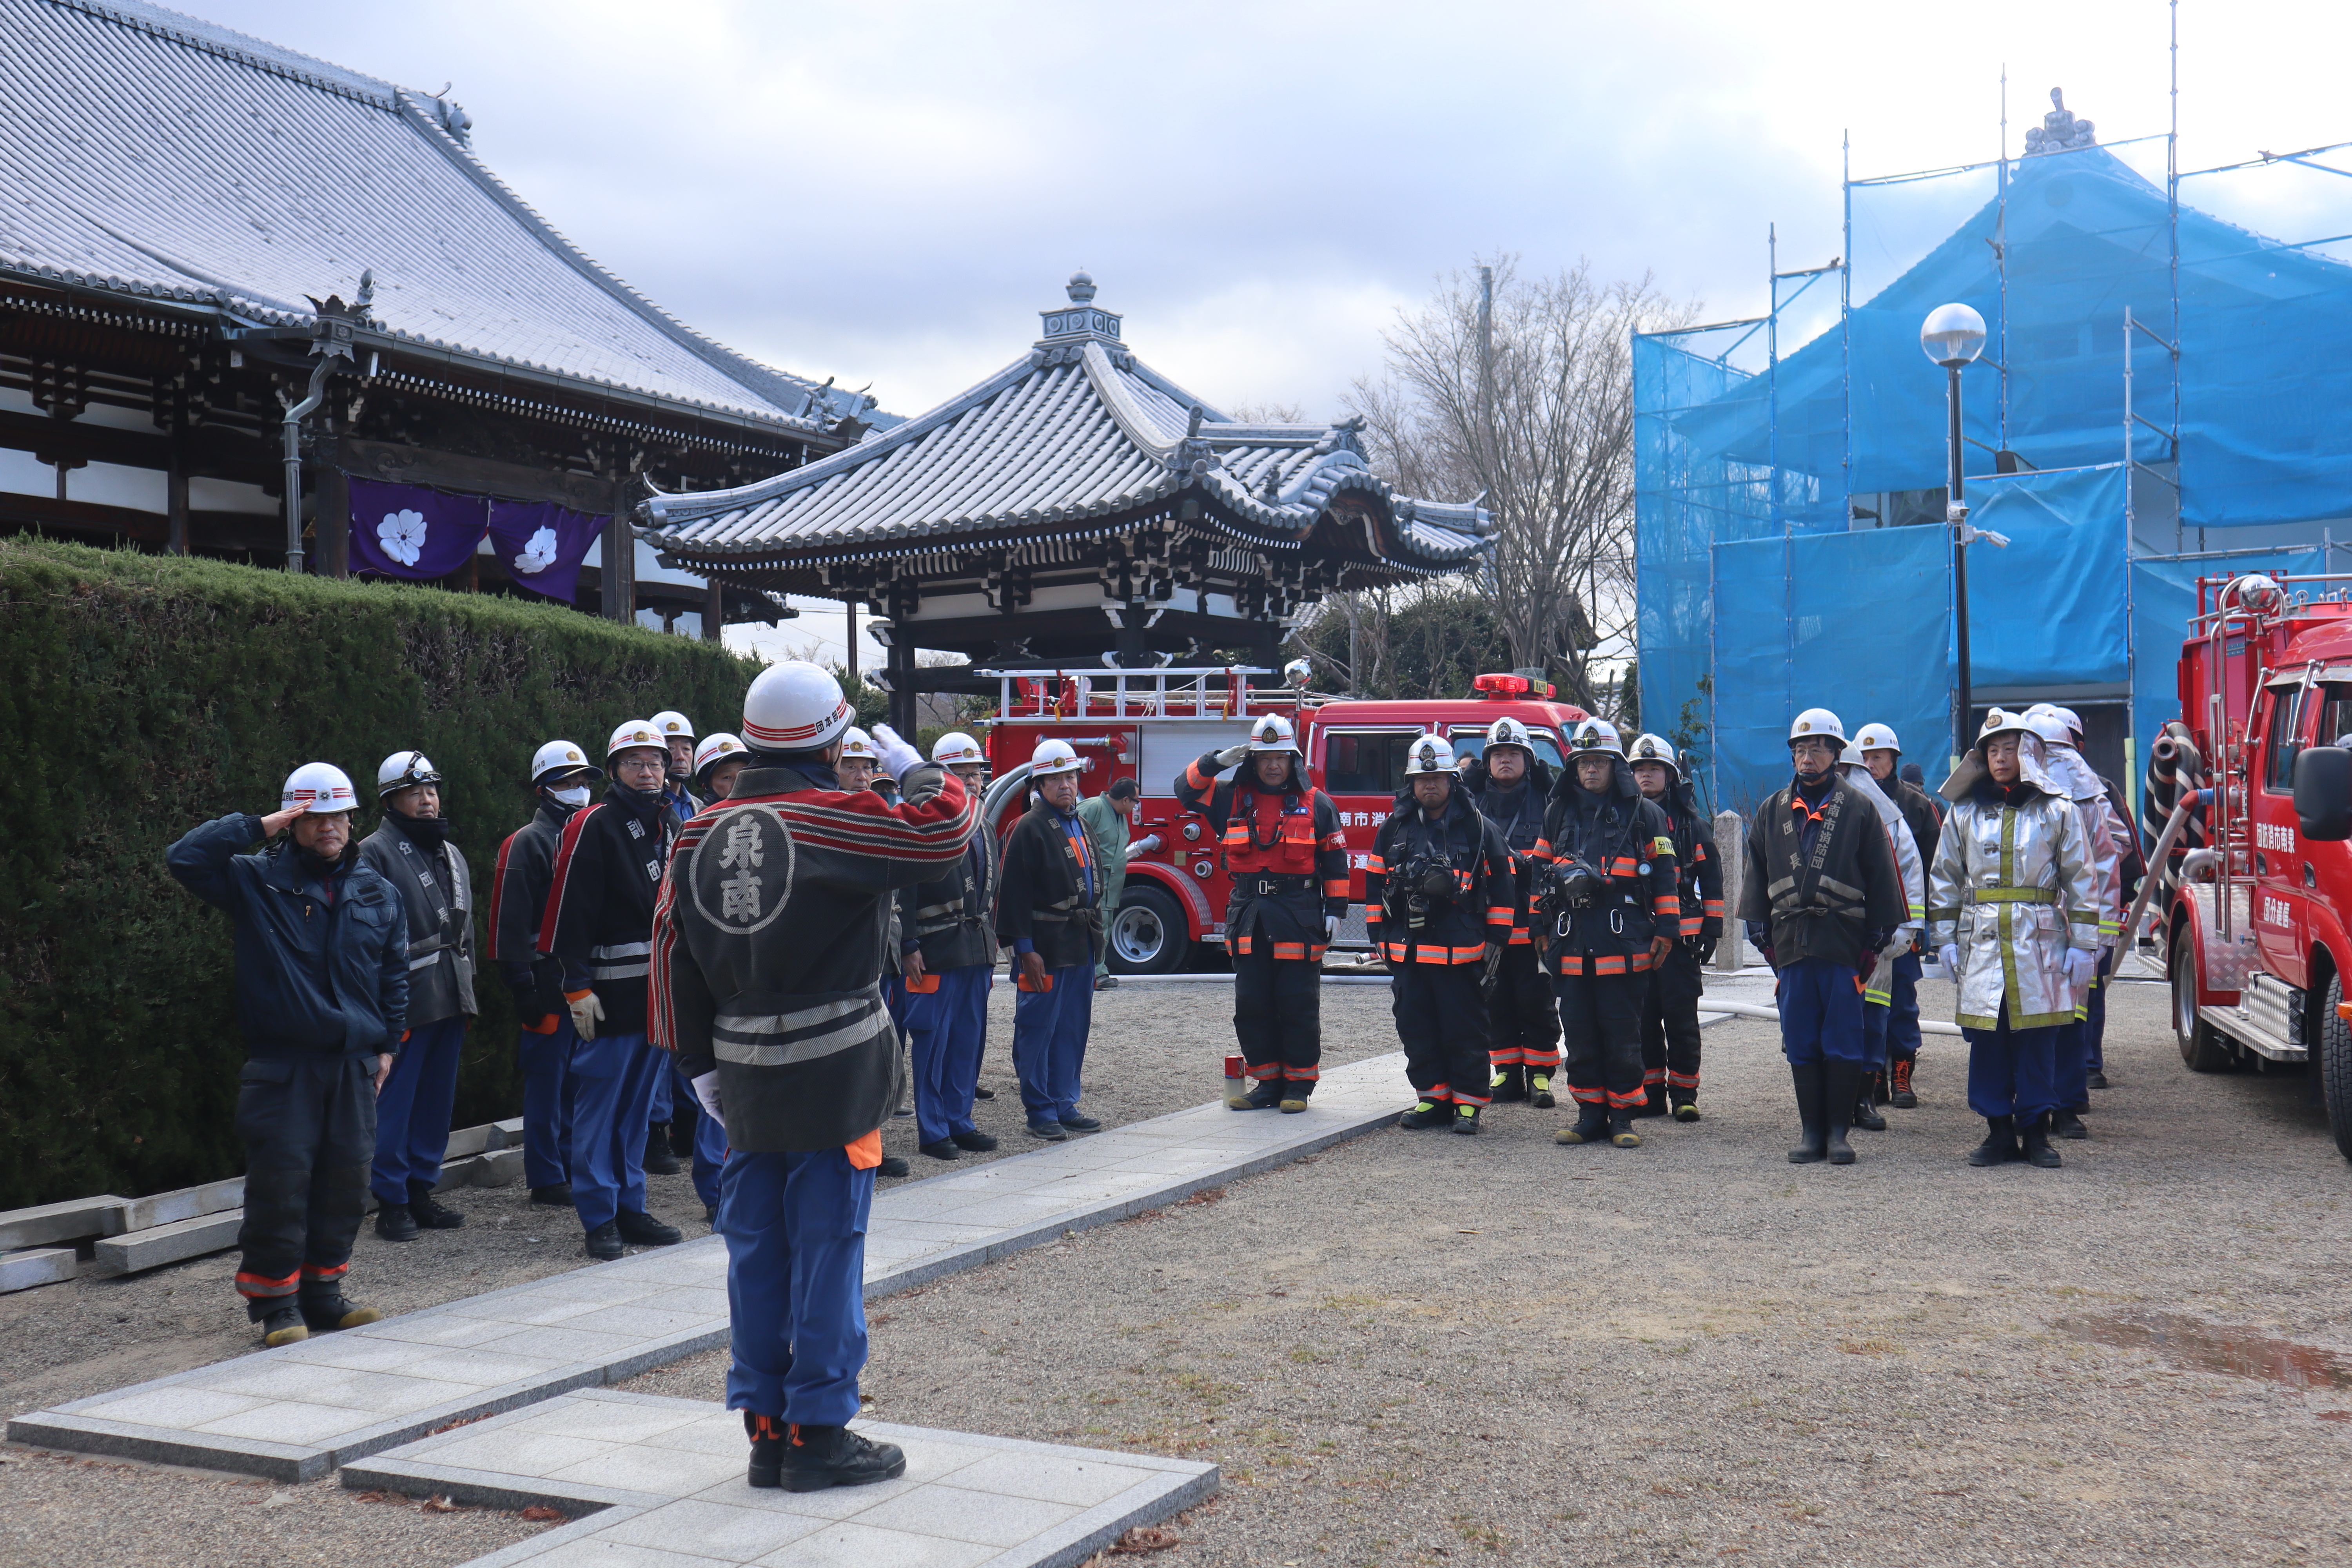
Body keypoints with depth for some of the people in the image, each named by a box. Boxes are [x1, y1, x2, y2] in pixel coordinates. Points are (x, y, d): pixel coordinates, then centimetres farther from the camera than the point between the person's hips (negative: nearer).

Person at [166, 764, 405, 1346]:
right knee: (279, 1182, -4)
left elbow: (394, 974, 19)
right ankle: (275, 1304, 6)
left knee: (346, 1180, 7)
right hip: (282, 1063, -4)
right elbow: (184, 858, -11)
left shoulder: (376, 894, 13)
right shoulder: (256, 883, 2)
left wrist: (388, 1043, 13)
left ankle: (322, 1294, 20)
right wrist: (256, 827, -11)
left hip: (354, 1063, 4)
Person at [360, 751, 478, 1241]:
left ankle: (421, 1190, 20)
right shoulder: (374, 854, -7)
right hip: (405, 1000, -7)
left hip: (449, 998, 7)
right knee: (394, 1103, -4)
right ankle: (391, 1202, 4)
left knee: (437, 1100, 11)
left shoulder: (451, 854, 18)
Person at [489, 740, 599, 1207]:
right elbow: (510, 921, -11)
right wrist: (523, 987, -16)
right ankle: (546, 1177, 7)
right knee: (548, 1080, -1)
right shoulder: (527, 843, -5)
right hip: (550, 984, -6)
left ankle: (574, 1166, 20)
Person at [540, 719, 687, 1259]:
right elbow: (572, 910, -12)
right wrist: (577, 986, -16)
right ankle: (599, 1218, 5)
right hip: (611, 991, -7)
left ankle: (631, 1208, 20)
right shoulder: (594, 825, -7)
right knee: (599, 1104, -1)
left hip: (661, 987, 7)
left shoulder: (671, 826, 14)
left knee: (638, 1103, 13)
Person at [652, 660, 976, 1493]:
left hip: (744, 1078, 6)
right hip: (835, 1076, -6)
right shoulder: (834, 819, -13)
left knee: (755, 1249, 12)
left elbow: (673, 948, 9)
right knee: (827, 1248, 1)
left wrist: (697, 1062, 15)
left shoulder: (700, 835, 7)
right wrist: (916, 769, 5)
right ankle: (819, 1433, 7)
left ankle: (765, 1427, 20)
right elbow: (946, 829, -15)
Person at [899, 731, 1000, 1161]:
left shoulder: (982, 828, 16)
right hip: (935, 953, -7)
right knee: (932, 1041, -1)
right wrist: (908, 947, -17)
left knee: (970, 1040, 10)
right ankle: (932, 1131, 6)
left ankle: (959, 1122, 20)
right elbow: (903, 890, -13)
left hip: (976, 951, 7)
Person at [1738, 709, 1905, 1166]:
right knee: (1800, 1045, 4)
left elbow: (1881, 876, 3)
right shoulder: (1772, 812, 13)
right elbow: (1756, 876, 15)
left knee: (1843, 1043, 0)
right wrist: (1762, 933, 8)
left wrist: (1876, 936, -2)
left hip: (1843, 944, -3)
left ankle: (1838, 1132, 7)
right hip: (1790, 944, 3)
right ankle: (1812, 1132, 11)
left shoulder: (1859, 810, 3)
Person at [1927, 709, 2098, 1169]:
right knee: (1987, 1038, 1)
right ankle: (1999, 1131, 10)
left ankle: (2036, 1132, 10)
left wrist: (2083, 944, 0)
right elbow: (1944, 878, 13)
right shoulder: (1965, 811, 10)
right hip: (1983, 941, 1)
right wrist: (1945, 939, 6)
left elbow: (2079, 878, 5)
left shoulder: (2057, 810, 5)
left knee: (2037, 1039, 1)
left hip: (2040, 941, -1)